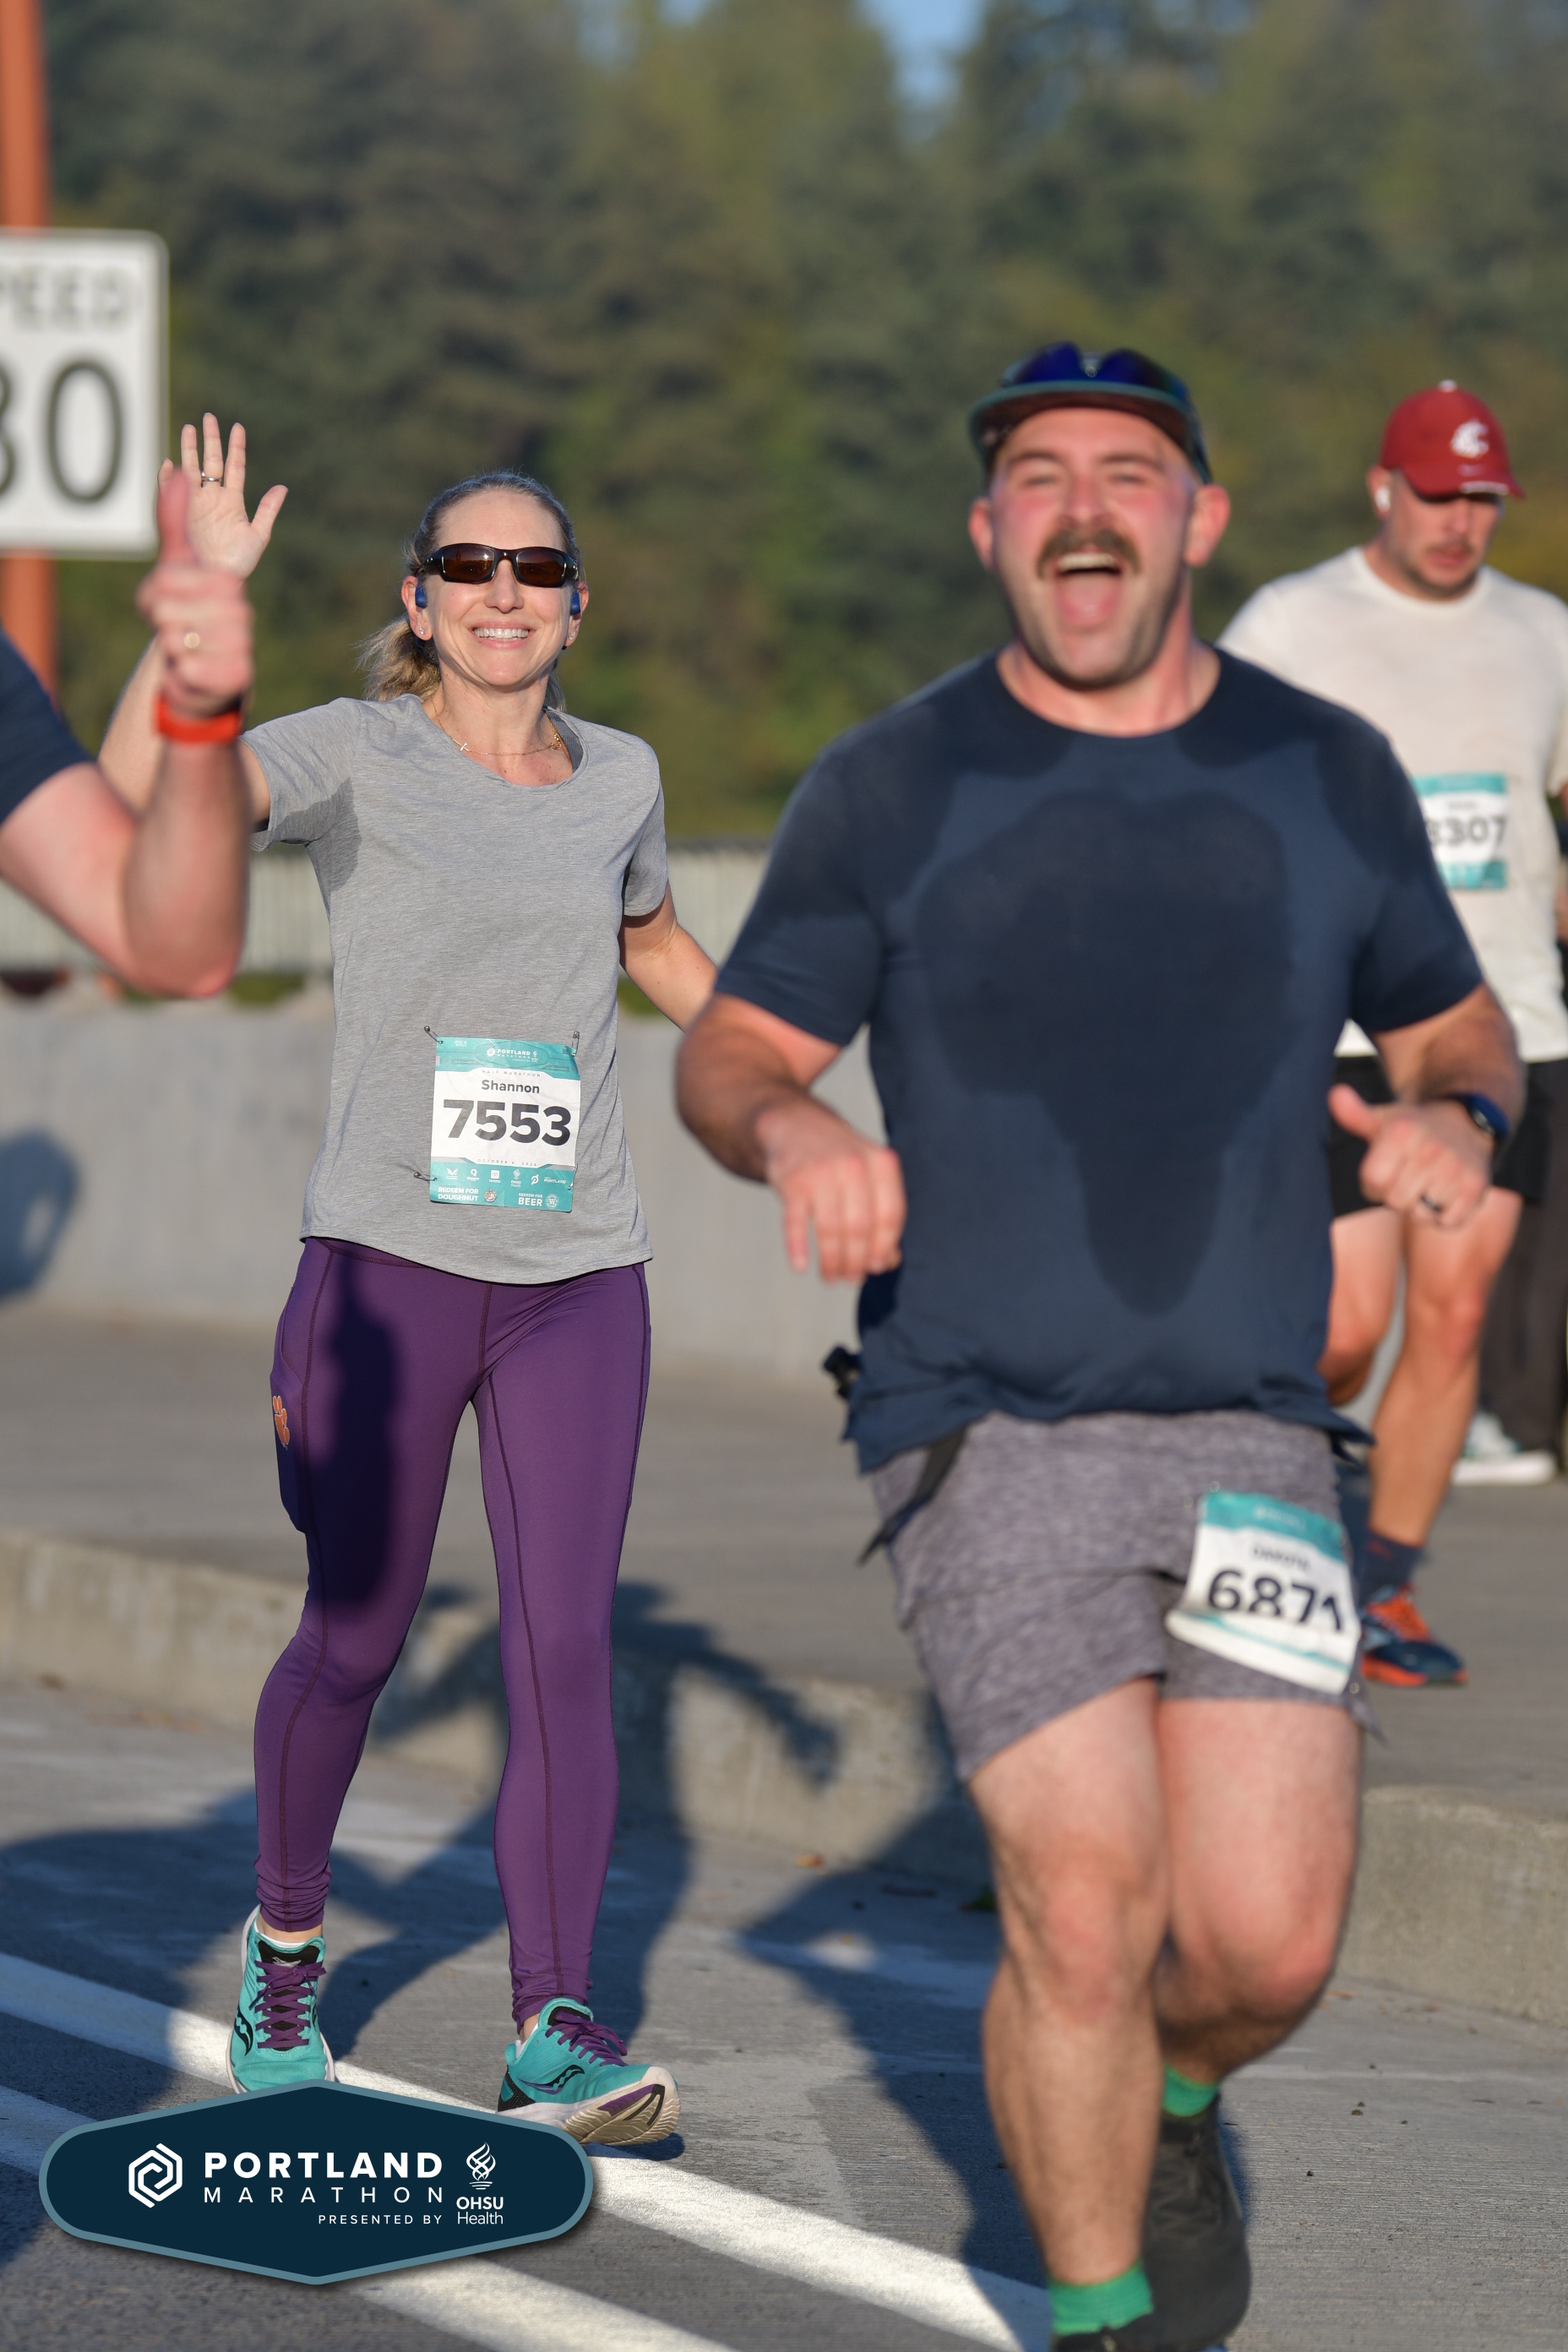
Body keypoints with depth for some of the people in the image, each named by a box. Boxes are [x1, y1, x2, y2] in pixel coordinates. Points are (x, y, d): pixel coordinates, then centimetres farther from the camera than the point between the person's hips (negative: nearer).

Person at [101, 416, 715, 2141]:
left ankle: (553, 2036, -7)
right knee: (354, 1641, 8)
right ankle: (286, 1940, 33)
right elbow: (138, 792, -20)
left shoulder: (617, 774, 10)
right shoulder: (356, 759, -3)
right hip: (389, 1264, -3)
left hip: (580, 1282, 3)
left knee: (565, 1647, -7)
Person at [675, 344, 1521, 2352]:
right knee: (1084, 1910, -13)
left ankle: (1170, 2108, 29)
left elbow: (1451, 1023, 20)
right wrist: (792, 1130, -18)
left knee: (1261, 1945, -7)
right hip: (987, 1431, -2)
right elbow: (727, 1053, 6)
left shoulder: (1328, 777, 9)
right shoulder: (889, 790, 3)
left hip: (1250, 1429, 2)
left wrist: (1448, 1116, -4)